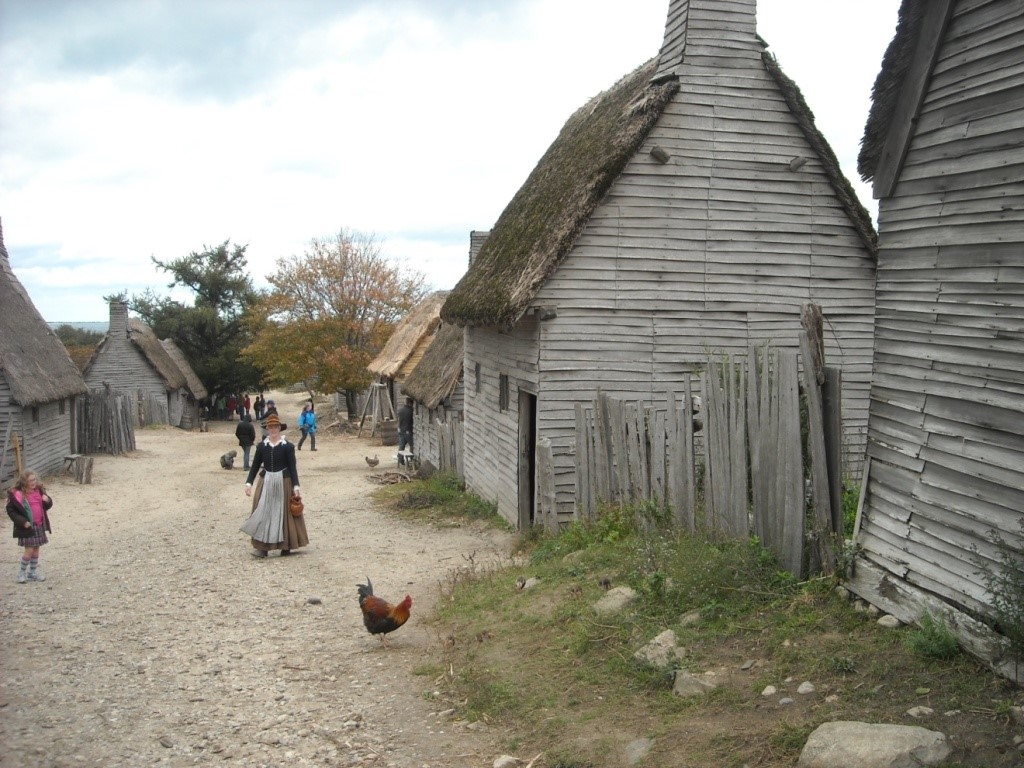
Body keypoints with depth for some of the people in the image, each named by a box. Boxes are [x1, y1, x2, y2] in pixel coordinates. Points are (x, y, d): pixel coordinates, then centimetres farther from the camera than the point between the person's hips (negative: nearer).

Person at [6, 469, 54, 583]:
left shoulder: (39, 491, 4)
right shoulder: (17, 494, -13)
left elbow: (47, 506, 13)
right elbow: (10, 510, -10)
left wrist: (47, 500, -12)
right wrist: (22, 521, -18)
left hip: (39, 526, 6)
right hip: (27, 527, -6)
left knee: (36, 550, 12)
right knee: (29, 550, -6)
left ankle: (33, 572, 24)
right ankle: (21, 573, 11)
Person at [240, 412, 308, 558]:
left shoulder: (287, 446, -6)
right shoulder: (262, 446, 2)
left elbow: (292, 467, -6)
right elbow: (255, 466, 6)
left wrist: (296, 486, -13)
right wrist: (249, 483, -2)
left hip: (283, 483, -3)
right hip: (265, 483, 3)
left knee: (284, 513, 3)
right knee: (263, 513, -1)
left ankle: (286, 546, 15)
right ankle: (262, 547, 2)